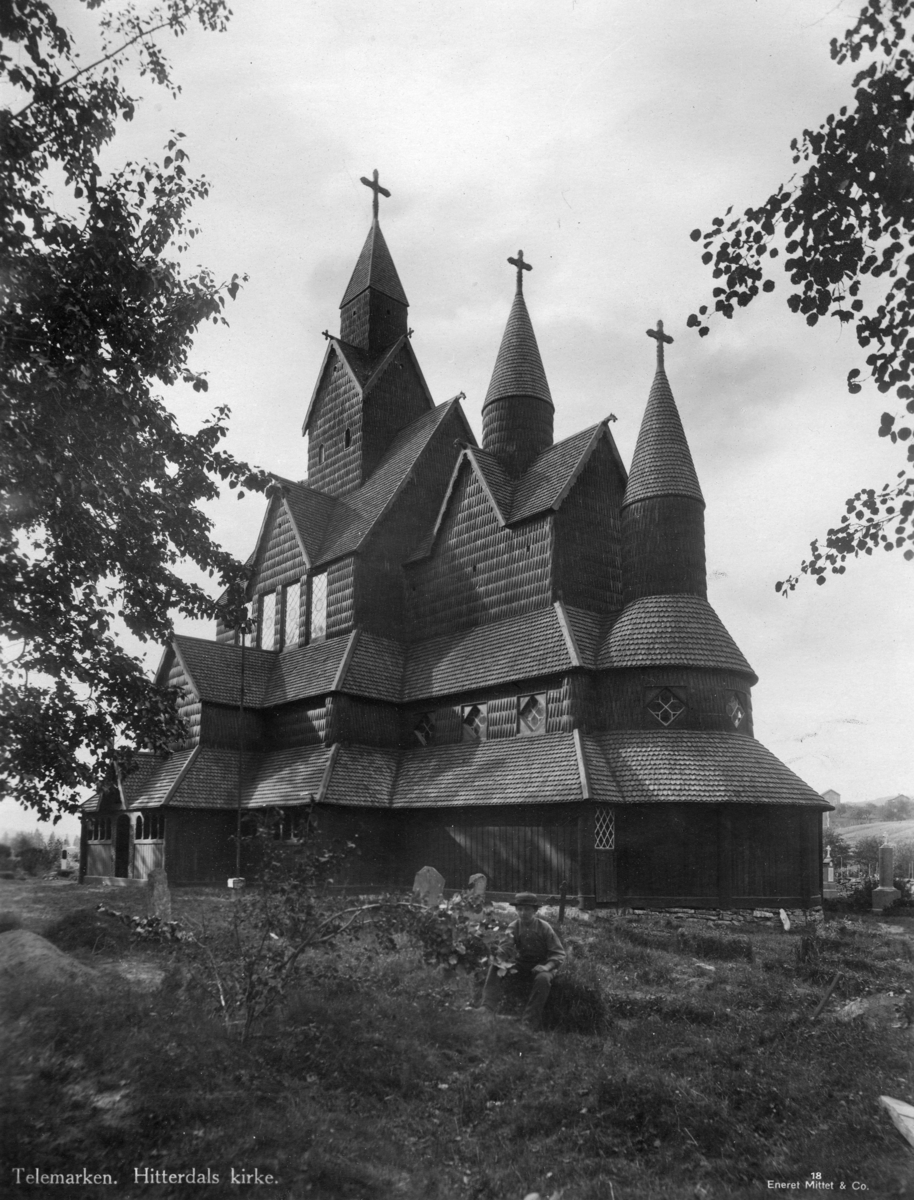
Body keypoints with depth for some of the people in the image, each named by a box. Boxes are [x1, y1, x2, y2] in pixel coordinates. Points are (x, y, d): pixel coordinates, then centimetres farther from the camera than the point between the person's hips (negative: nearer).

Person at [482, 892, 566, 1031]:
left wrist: (547, 966, -26)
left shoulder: (544, 928, -8)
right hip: (519, 967, 3)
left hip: (540, 968, -2)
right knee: (495, 968, -23)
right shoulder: (513, 928, -2)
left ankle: (529, 1022, -31)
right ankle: (487, 1010, -28)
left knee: (543, 978, -37)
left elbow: (559, 953, -7)